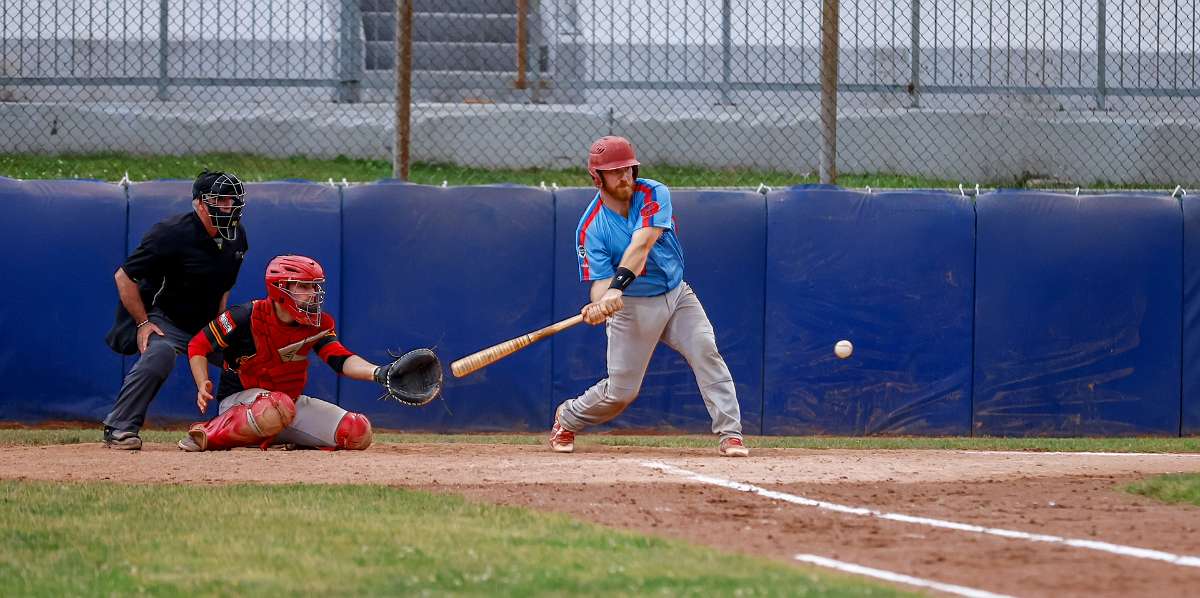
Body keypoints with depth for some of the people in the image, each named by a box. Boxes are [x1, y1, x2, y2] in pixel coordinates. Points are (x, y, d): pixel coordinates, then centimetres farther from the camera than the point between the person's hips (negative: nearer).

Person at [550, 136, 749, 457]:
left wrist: (617, 286, -44)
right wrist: (598, 304, -46)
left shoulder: (654, 195, -13)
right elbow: (600, 279, -21)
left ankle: (730, 434, -21)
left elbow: (642, 244, -29)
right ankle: (567, 418, 31)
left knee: (706, 351, -21)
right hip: (633, 308, -1)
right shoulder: (591, 228, -13)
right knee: (620, 392, 2)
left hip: (677, 296, 1)